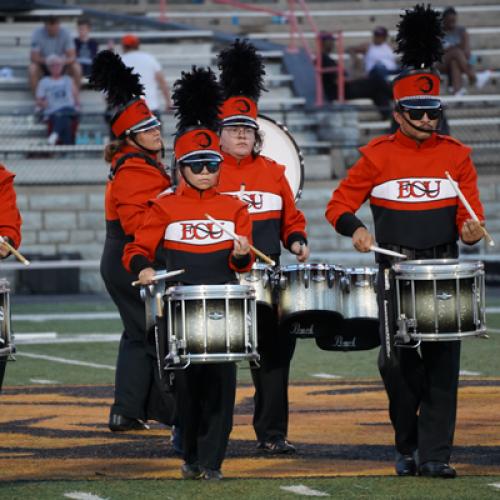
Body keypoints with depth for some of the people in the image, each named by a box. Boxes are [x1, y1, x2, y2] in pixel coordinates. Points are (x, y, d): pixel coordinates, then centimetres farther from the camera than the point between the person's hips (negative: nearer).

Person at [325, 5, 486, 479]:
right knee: (397, 362, -2)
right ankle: (408, 447, 18)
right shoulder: (377, 157, 1)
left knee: (442, 362, -4)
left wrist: (470, 227, -17)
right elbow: (338, 206, 3)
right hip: (396, 275, -1)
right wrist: (355, 229, -18)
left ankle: (436, 454, -3)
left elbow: (470, 210, 6)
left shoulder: (456, 155, 5)